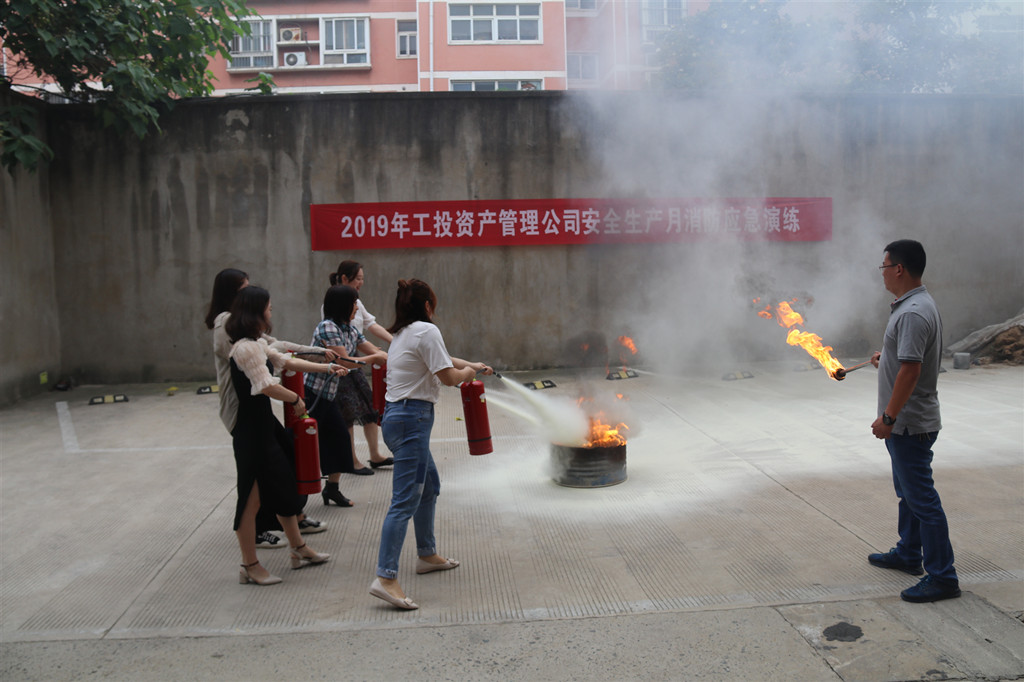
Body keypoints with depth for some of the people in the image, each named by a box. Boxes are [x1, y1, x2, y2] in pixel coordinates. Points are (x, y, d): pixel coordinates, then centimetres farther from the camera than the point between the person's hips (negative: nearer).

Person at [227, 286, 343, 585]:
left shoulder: (257, 344, 12)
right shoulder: (246, 348, -20)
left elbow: (286, 361, 22)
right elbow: (267, 386, -25)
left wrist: (326, 368, 24)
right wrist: (296, 399, -9)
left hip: (264, 424, 11)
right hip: (252, 429, -11)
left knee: (282, 488, 18)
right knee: (252, 498, 0)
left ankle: (300, 550, 31)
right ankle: (250, 566, 12)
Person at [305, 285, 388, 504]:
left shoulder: (349, 330, 10)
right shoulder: (327, 327, -17)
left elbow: (375, 350, 12)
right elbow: (344, 361, -20)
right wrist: (374, 359, -11)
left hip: (328, 395, 9)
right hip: (313, 393, -9)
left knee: (340, 437, 10)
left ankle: (332, 488, 21)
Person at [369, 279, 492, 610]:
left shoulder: (403, 334, 18)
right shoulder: (427, 331, -10)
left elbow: (439, 358, 33)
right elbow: (448, 377, -12)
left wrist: (472, 365, 41)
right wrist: (468, 371, 9)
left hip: (396, 416, 10)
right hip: (413, 418, -10)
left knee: (430, 484, 24)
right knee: (406, 500, -13)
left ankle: (427, 555, 36)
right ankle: (385, 578, -18)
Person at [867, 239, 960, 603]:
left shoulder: (913, 313, -23)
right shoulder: (913, 305, 11)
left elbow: (910, 369, -27)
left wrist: (888, 417, -24)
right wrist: (886, 358, 29)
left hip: (910, 423, -11)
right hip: (906, 423, 11)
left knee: (921, 498, -5)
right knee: (908, 492, 22)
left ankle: (942, 576, 3)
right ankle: (908, 554, 36)